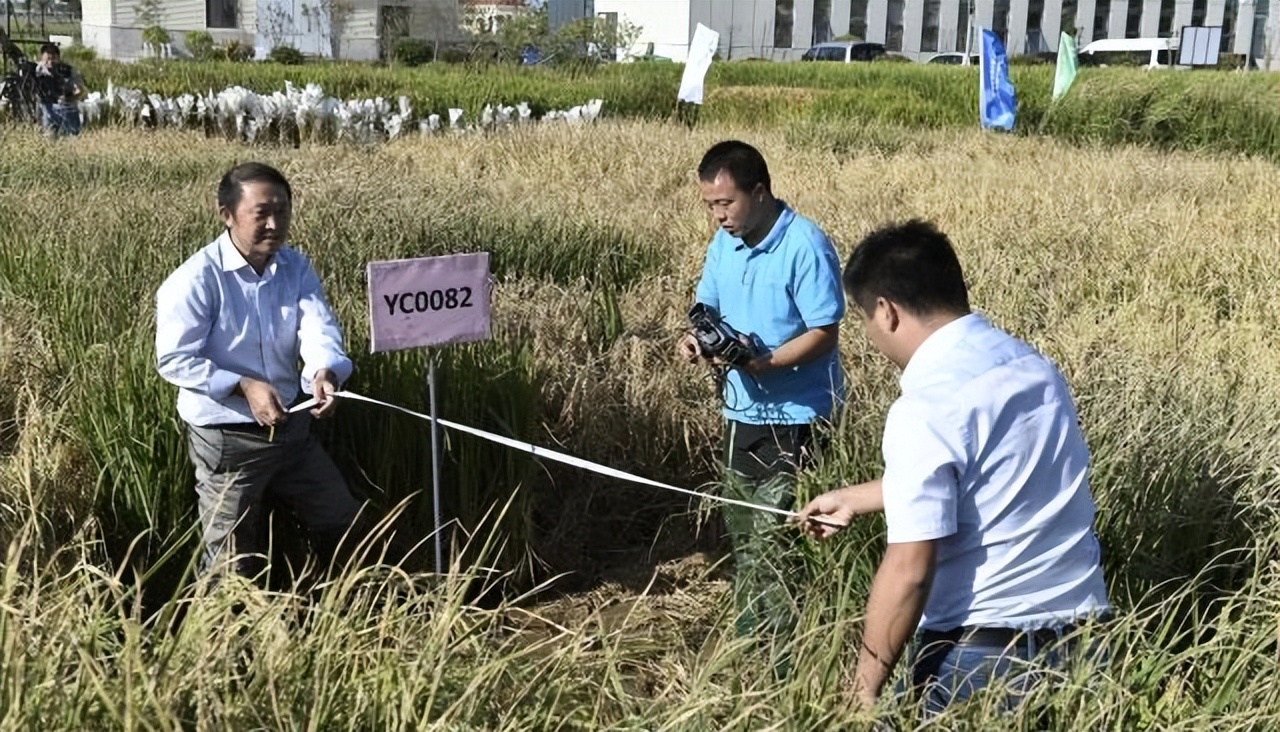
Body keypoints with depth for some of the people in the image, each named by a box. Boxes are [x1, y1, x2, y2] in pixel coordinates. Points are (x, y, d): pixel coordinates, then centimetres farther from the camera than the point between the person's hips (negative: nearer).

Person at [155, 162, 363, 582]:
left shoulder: (296, 268, -1)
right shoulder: (195, 280, -19)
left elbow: (318, 326, -16)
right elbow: (174, 360, -19)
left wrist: (325, 372, -38)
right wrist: (244, 386, -29)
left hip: (292, 428, 6)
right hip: (226, 439, -6)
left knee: (345, 527, 19)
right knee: (232, 565, 8)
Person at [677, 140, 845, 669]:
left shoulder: (805, 246, -18)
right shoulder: (724, 243, 5)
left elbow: (824, 334, -19)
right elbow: (707, 305, 14)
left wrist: (762, 361, -30)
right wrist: (695, 339, -8)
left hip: (794, 417, -8)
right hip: (742, 409, 8)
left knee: (772, 536, -6)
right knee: (742, 528, 17)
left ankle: (782, 656, 6)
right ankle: (747, 641, 32)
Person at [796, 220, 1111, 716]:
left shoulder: (927, 409, -21)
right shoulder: (1029, 363, 5)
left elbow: (908, 573, -22)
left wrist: (865, 686, -11)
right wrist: (854, 498, 31)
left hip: (984, 647, -8)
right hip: (1078, 626, 8)